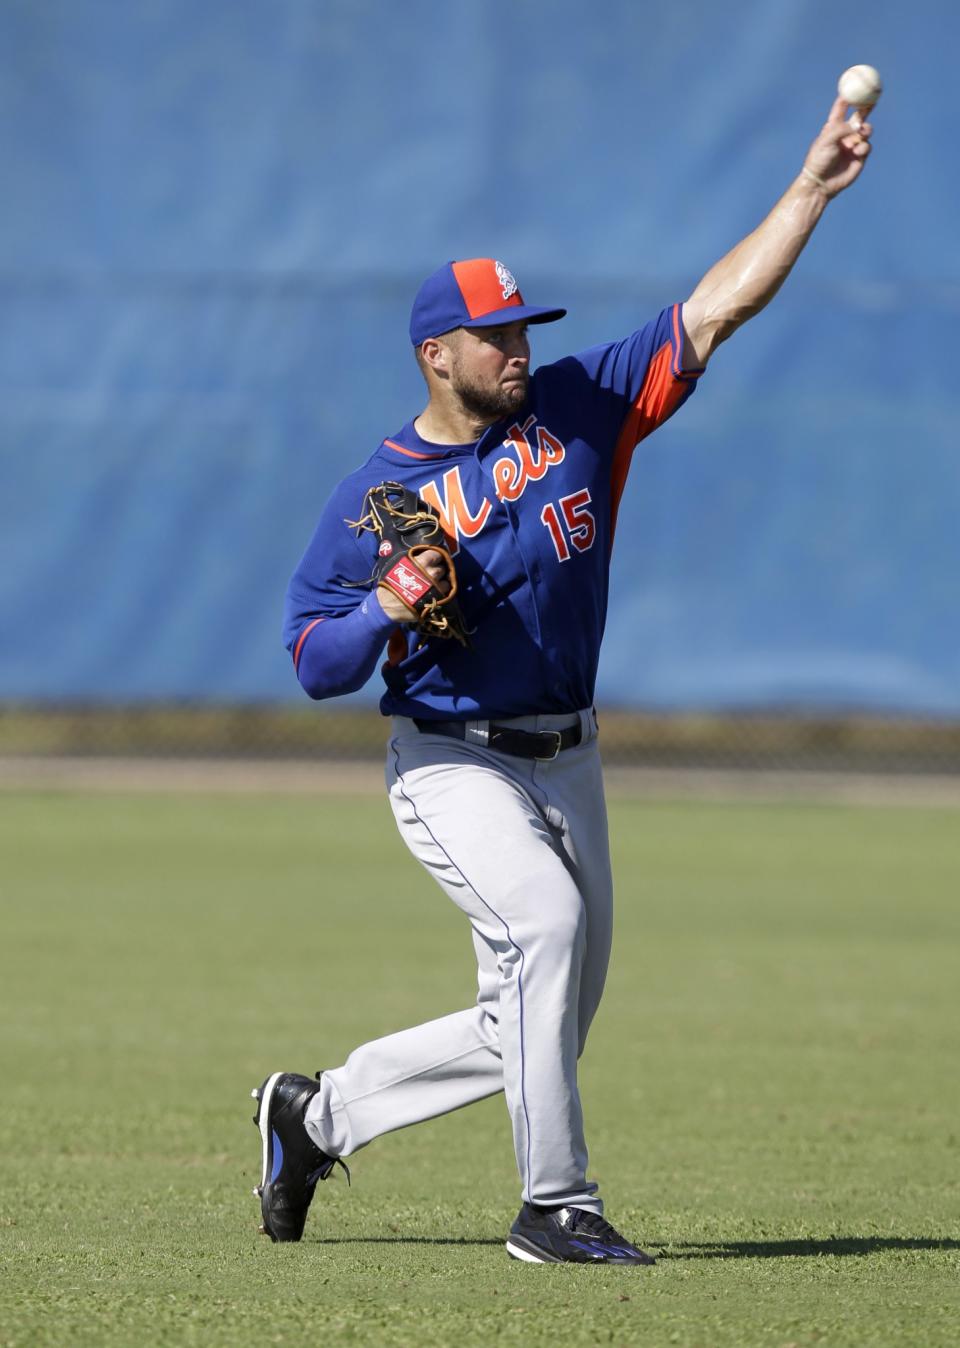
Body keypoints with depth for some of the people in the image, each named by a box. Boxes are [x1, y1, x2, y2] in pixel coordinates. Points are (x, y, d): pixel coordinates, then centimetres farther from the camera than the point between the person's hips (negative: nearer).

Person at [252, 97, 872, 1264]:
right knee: (545, 916, -29)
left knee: (535, 1029, 8)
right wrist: (390, 608, -25)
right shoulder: (379, 493, -7)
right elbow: (314, 664, -5)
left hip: (564, 762, 5)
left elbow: (715, 309, -3)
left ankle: (316, 1112, 29)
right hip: (449, 763, -5)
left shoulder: (578, 408, 2)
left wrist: (813, 188, -11)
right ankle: (555, 1205, -22)